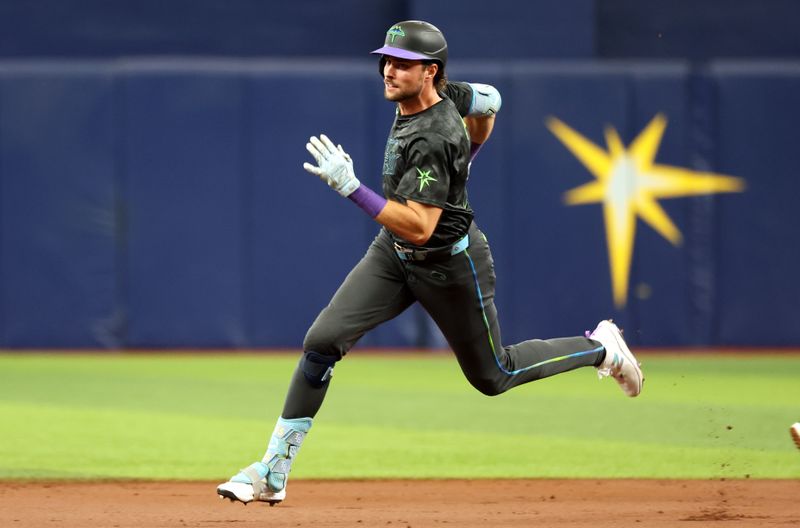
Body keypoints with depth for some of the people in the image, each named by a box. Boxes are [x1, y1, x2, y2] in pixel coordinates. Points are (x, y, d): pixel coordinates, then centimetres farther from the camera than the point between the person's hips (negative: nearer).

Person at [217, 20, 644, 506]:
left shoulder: (433, 139, -33)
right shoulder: (445, 94, -8)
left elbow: (419, 227, -40)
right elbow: (489, 102, 12)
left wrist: (351, 188, -46)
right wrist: (465, 160, 17)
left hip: (450, 264, -8)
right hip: (393, 253, 8)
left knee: (493, 376, 13)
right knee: (323, 340, -9)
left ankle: (602, 349, 36)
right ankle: (273, 474, -7)